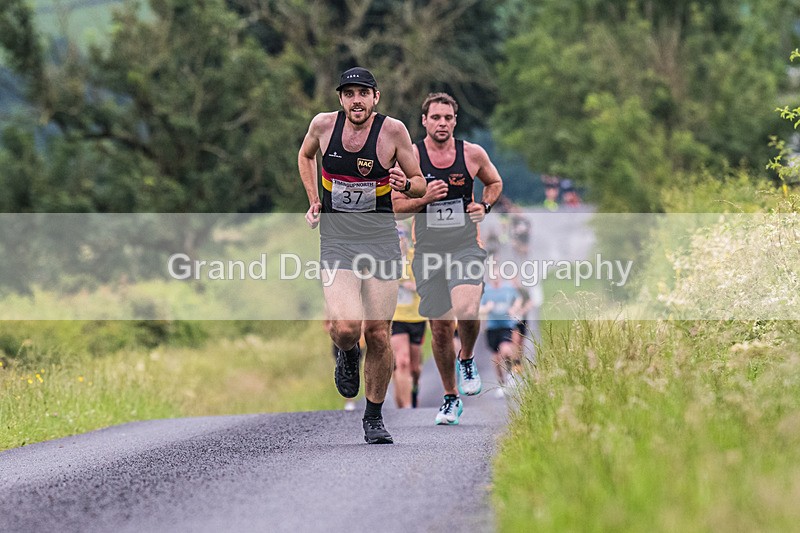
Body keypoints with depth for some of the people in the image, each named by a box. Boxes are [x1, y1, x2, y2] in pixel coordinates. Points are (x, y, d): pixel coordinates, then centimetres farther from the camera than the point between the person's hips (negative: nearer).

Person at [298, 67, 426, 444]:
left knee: (378, 335, -1)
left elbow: (420, 184, 4)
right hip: (336, 240, 0)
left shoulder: (393, 130, -6)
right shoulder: (324, 124, -2)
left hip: (381, 239, 0)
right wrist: (313, 201, 9)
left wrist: (406, 185, -19)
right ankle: (346, 354, 18)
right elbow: (305, 155, 21)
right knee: (345, 328, -20)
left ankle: (374, 418, 18)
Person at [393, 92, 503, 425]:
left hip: (465, 247, -1)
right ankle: (451, 398, 22)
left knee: (466, 310, -26)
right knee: (440, 327, 5)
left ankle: (467, 358, 7)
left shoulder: (473, 154, 1)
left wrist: (485, 206, 0)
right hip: (428, 250, 1)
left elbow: (494, 182, 19)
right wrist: (424, 199, -17)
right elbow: (396, 206, 0)